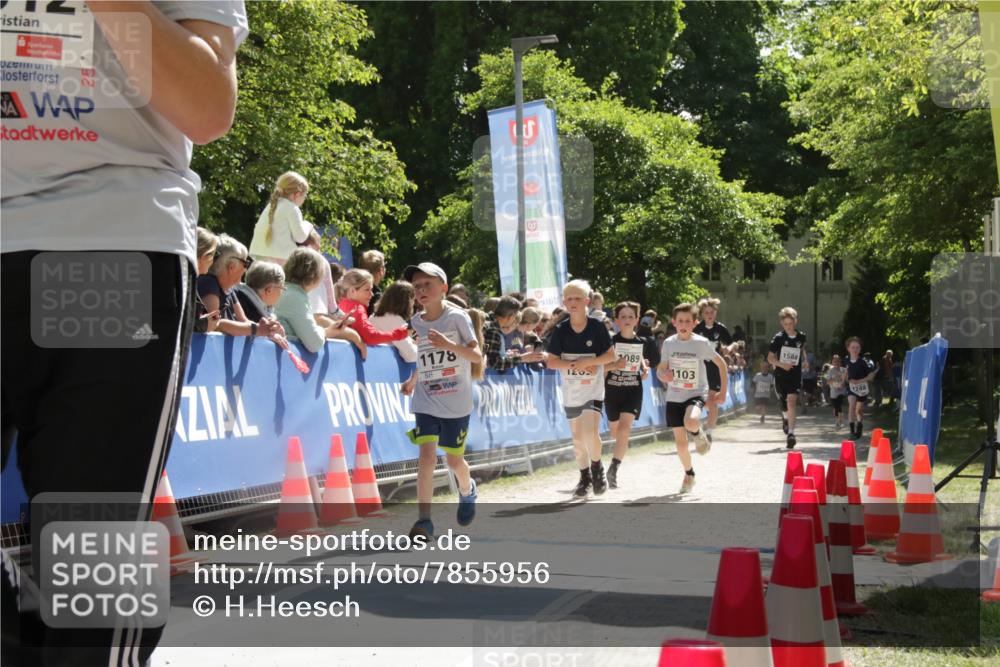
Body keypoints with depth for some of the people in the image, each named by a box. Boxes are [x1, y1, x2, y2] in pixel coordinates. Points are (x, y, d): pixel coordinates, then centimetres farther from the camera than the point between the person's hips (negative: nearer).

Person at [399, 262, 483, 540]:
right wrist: (412, 380, 13)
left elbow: (477, 356, -13)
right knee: (427, 457, -13)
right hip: (426, 402, 2)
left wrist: (450, 345, -26)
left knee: (454, 460, 10)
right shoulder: (416, 322, 4)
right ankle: (424, 520, -12)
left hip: (456, 403, -2)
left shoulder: (457, 317, -9)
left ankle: (467, 491, 44)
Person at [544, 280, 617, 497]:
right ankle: (585, 477, 27)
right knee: (578, 437, 11)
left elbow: (611, 355, -5)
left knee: (591, 432, -19)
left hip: (593, 391, -3)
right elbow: (551, 361, -3)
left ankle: (597, 468, 6)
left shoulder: (597, 327, -8)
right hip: (571, 392, 3)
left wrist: (588, 361, -19)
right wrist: (574, 365, -17)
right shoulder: (560, 330, -3)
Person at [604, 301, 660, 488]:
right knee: (615, 431, 16)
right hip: (612, 389, 0)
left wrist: (644, 367, 2)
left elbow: (652, 360, 18)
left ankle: (614, 469, -16)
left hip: (633, 390, 0)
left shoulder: (643, 342, -2)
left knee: (624, 429, -18)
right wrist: (615, 365, -20)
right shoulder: (610, 342, -7)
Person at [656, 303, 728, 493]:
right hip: (674, 397, 3)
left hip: (696, 394, -3)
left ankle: (699, 435, 2)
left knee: (691, 423, -35)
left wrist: (723, 391, -4)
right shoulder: (669, 343, -3)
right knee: (681, 442, 5)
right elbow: (661, 369, 6)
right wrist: (663, 375, -18)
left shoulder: (702, 343, -10)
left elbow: (721, 364, -1)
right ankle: (689, 474, 30)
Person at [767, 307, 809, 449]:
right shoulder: (778, 338, -6)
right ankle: (785, 417, 49)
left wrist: (804, 360, 15)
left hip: (795, 375, 0)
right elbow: (770, 358, -3)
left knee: (791, 402, -17)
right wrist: (782, 365, -18)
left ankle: (791, 433, -20)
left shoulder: (801, 337, 2)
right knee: (785, 404, 13)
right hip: (780, 375, 0)